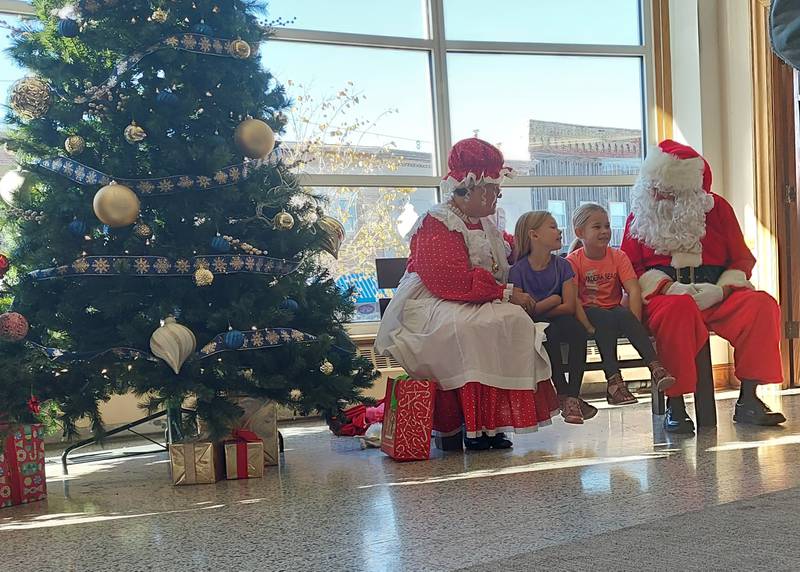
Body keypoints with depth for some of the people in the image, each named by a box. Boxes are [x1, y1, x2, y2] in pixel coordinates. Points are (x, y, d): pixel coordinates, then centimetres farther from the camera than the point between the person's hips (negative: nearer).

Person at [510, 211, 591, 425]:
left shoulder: (562, 266, 4)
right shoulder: (518, 271, -5)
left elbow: (569, 307, -5)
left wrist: (535, 309, -9)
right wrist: (552, 300, -9)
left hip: (561, 322, 3)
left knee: (577, 329, -30)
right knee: (550, 332, -35)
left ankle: (573, 395, -31)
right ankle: (563, 394, -27)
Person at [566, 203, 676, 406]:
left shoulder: (618, 257, 5)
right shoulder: (573, 261, -3)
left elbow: (634, 290, -7)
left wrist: (634, 322, -22)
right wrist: (588, 327, -25)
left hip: (616, 311, 2)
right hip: (589, 312, -2)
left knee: (625, 316, -31)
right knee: (606, 320, -34)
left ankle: (655, 367, -41)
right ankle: (613, 378, -41)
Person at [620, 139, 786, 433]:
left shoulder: (716, 208, 12)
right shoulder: (640, 215, 9)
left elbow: (743, 259, 10)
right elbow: (629, 267, 2)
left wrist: (720, 290, -10)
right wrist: (668, 287, -14)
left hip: (716, 297, 3)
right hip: (663, 297, -2)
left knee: (762, 304, -26)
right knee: (678, 309, -39)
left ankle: (748, 400, -21)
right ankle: (675, 406, -32)